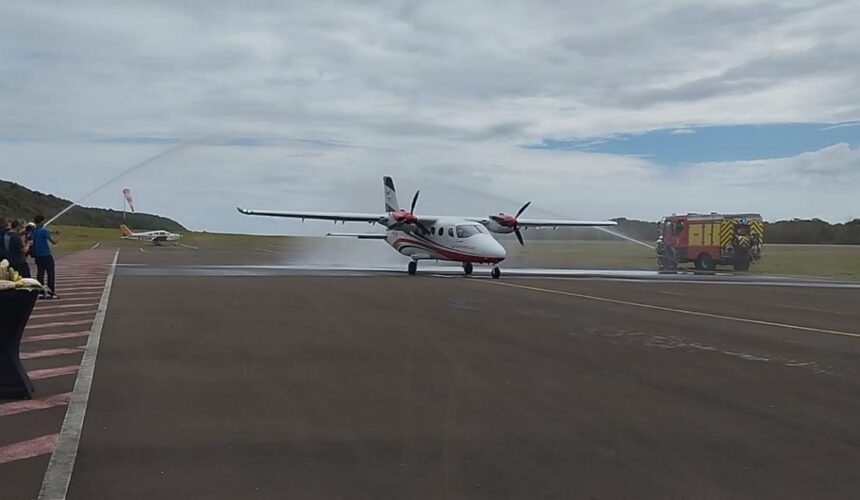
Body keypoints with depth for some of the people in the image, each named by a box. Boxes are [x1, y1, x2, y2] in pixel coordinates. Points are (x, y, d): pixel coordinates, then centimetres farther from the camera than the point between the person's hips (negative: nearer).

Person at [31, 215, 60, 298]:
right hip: (46, 255, -7)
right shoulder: (44, 231, -14)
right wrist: (58, 235, 1)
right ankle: (51, 292, -4)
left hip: (37, 256, 7)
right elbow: (54, 242, -15)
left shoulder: (33, 231, 6)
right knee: (50, 274, -1)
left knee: (40, 273, 9)